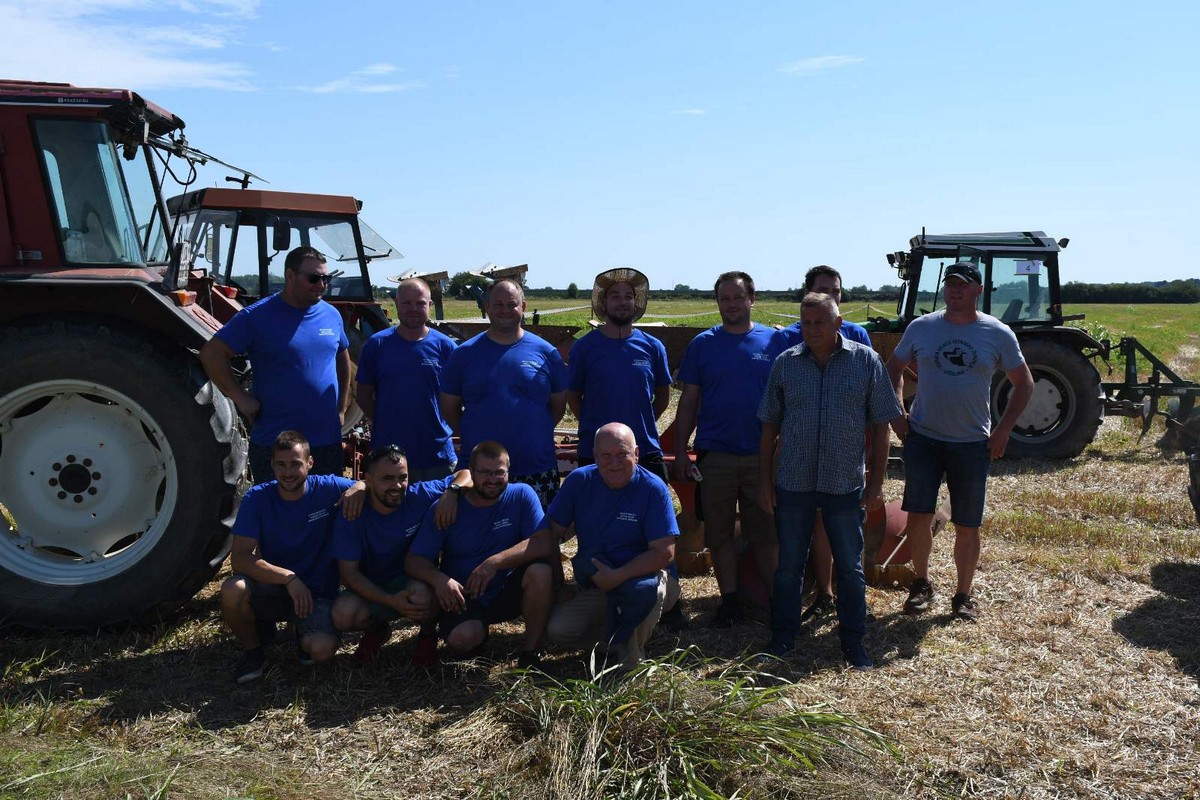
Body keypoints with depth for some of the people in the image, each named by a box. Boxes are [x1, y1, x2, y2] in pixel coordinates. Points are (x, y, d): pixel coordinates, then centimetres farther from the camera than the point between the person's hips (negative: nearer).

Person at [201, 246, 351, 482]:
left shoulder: (331, 315, 7)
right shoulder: (257, 316, -8)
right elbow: (211, 354, -8)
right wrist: (240, 398, -12)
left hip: (328, 442, 5)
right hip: (274, 443, -4)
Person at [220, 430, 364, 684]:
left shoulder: (327, 488, -11)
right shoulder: (257, 498, -9)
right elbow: (240, 557, -16)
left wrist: (359, 488, -30)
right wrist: (288, 577, -28)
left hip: (317, 593, -1)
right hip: (271, 586, 1)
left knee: (322, 650, -28)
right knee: (232, 590, -31)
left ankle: (307, 633, 13)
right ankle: (252, 648, 1)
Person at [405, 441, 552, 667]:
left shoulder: (521, 495, -8)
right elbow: (414, 560, -7)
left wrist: (495, 562, -33)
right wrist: (438, 578, -30)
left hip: (509, 593, 0)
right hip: (463, 597, 0)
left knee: (540, 571, -30)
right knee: (461, 639, -30)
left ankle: (530, 650, -10)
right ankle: (479, 630, 10)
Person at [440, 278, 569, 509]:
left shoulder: (545, 351, 4)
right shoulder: (465, 353, 4)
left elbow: (558, 405, 10)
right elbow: (449, 408, 9)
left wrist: (535, 434, 5)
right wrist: (473, 437, 3)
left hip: (537, 470, 0)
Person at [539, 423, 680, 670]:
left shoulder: (653, 489, -16)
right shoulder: (579, 481, -5)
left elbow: (665, 553, -20)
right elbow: (550, 532, 0)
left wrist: (617, 576, -27)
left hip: (643, 576, -3)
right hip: (593, 585, 3)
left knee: (645, 588, -38)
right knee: (557, 631, -19)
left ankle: (629, 651, -7)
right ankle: (617, 635, 8)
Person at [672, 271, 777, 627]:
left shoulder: (774, 342, 2)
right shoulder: (703, 344, 3)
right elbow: (688, 402, 4)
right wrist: (680, 452, 0)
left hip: (763, 456, -1)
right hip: (715, 455, 1)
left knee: (766, 533, 7)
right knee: (719, 534, 8)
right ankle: (730, 601, 20)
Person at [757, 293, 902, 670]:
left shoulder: (866, 362, -2)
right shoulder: (785, 363, 1)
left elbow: (880, 426, 1)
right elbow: (770, 427, 6)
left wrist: (877, 482, -1)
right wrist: (764, 480, 3)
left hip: (845, 484, -1)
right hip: (792, 483, 1)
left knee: (850, 567, 11)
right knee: (789, 565, 11)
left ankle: (853, 641, 25)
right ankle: (783, 637, 26)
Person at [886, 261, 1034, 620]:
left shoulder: (998, 334, -1)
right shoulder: (921, 327, 0)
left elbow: (1023, 383, 7)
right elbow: (894, 368, 13)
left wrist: (1003, 429, -1)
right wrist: (896, 414, 2)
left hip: (972, 443, 0)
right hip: (923, 438, 0)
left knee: (967, 526, 6)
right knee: (918, 516, -1)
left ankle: (964, 595, 23)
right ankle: (921, 583, 21)